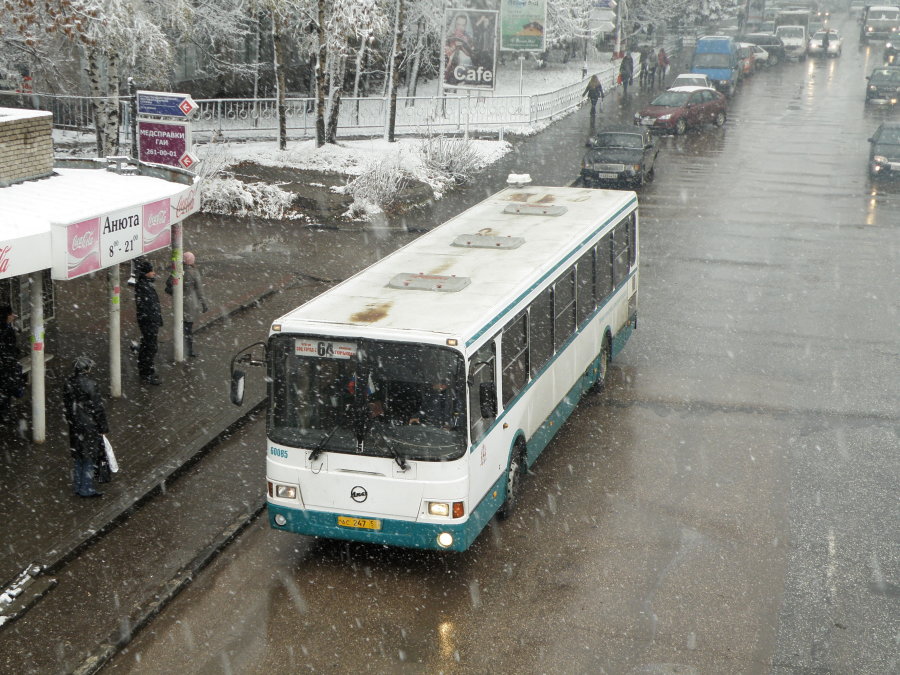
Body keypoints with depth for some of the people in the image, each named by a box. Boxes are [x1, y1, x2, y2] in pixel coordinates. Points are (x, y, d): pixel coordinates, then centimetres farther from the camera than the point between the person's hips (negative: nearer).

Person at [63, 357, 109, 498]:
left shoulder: (69, 383, 2)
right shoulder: (90, 384, -20)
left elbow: (66, 404, 11)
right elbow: (97, 407, -16)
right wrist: (103, 426, -8)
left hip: (74, 425, 7)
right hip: (89, 425, -7)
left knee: (78, 457, 17)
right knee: (90, 458, 2)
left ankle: (79, 487, 25)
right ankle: (86, 489, 6)